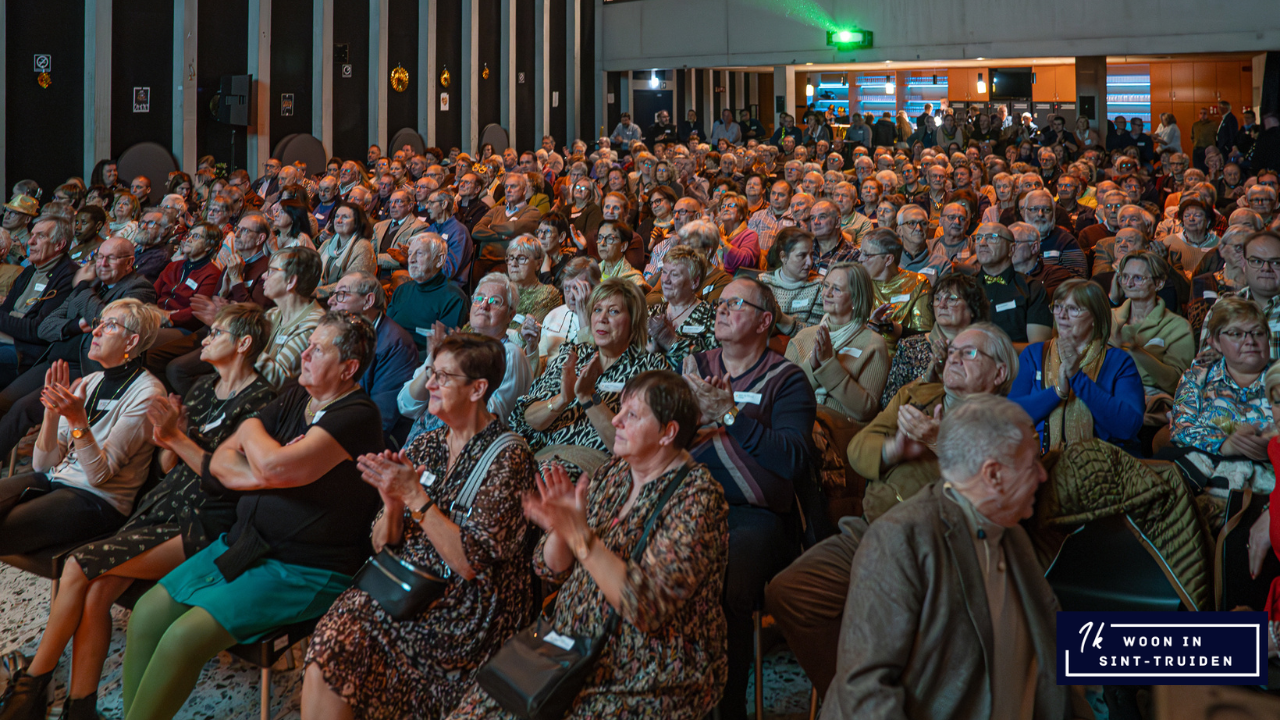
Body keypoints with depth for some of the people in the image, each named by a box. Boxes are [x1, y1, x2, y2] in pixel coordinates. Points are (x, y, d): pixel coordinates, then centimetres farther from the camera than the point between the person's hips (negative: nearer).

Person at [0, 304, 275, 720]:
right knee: (96, 592, -17)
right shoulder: (202, 390, 18)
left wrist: (177, 436, -15)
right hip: (164, 504, 7)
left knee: (80, 565, -18)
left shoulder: (260, 400, -6)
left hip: (203, 526, -7)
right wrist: (164, 441, -4)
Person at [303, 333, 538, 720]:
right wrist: (392, 503, -9)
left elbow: (470, 563, -15)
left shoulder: (509, 458, -8)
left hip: (469, 612, -6)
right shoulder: (424, 446, 11)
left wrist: (414, 494, -17)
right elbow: (382, 547, 11)